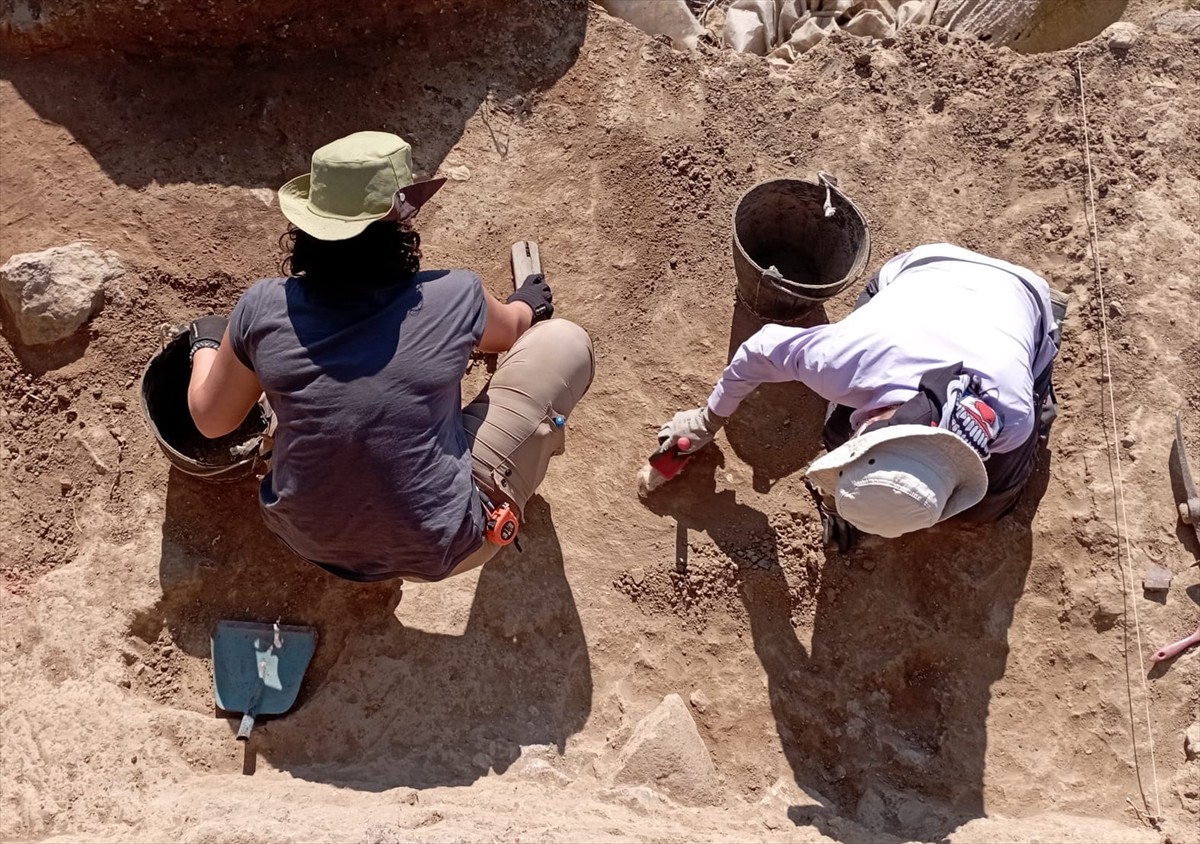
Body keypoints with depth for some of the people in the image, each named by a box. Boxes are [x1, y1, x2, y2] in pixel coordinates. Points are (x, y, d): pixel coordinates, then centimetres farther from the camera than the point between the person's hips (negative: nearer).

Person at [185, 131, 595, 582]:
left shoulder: (263, 309, -14)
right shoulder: (453, 298, -18)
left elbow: (211, 420, 3)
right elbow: (510, 329, 8)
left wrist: (206, 343, 24)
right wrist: (527, 306, 32)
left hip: (308, 539, 4)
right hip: (436, 552, -3)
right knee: (565, 342, 5)